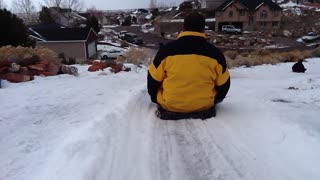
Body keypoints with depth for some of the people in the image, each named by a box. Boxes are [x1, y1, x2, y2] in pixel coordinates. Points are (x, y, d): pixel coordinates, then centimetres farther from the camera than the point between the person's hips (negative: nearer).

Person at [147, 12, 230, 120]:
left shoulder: (167, 49, -10)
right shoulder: (214, 52, -7)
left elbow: (154, 78, -2)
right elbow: (223, 83, 3)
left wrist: (156, 99, 17)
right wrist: (214, 100, 23)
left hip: (170, 105, -1)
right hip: (204, 106, 1)